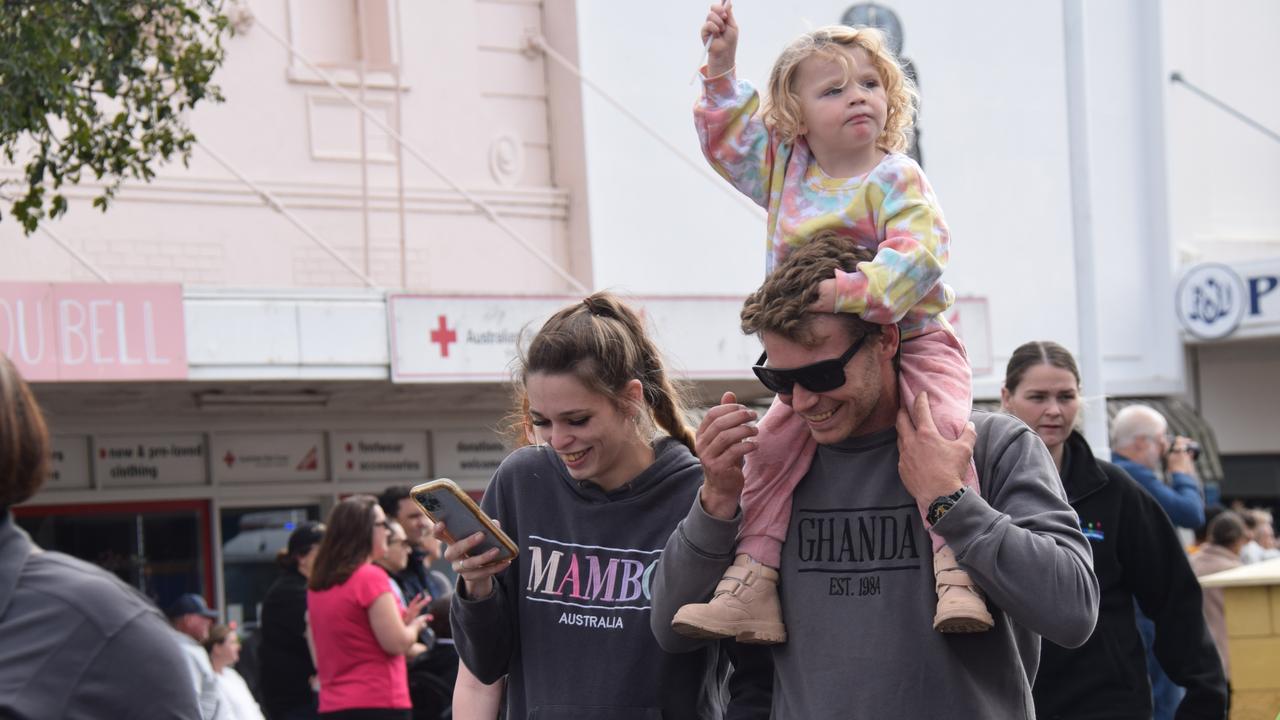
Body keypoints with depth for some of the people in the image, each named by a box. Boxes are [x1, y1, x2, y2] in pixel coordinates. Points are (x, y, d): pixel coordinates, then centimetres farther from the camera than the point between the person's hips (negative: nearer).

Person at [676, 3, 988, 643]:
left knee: (940, 428, -29)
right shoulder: (784, 167, 6)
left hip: (909, 341, -5)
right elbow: (726, 136, 22)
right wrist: (721, 70, 10)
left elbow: (918, 253, -26)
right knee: (774, 442, -8)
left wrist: (852, 289, -38)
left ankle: (954, 570, -32)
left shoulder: (895, 179, -12)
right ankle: (752, 580, -5)